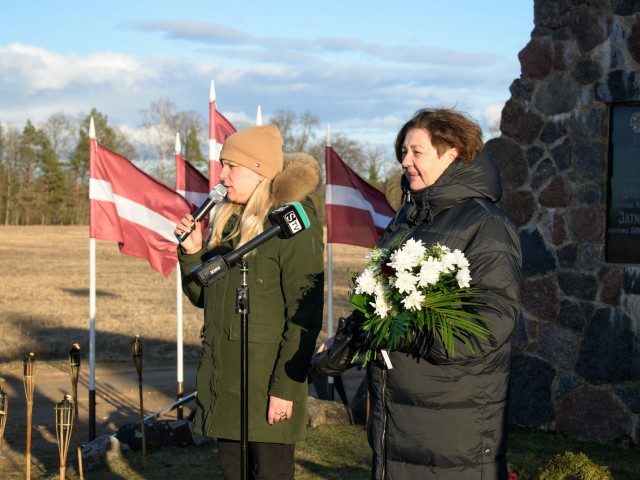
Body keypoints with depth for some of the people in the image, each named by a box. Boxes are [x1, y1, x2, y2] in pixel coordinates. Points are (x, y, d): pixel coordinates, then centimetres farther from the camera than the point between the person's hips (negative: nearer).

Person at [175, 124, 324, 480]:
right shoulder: (226, 220, 12)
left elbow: (305, 315, -15)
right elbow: (203, 297, 18)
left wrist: (286, 387, -18)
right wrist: (192, 253, 0)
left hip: (266, 383, -7)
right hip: (222, 377, 7)